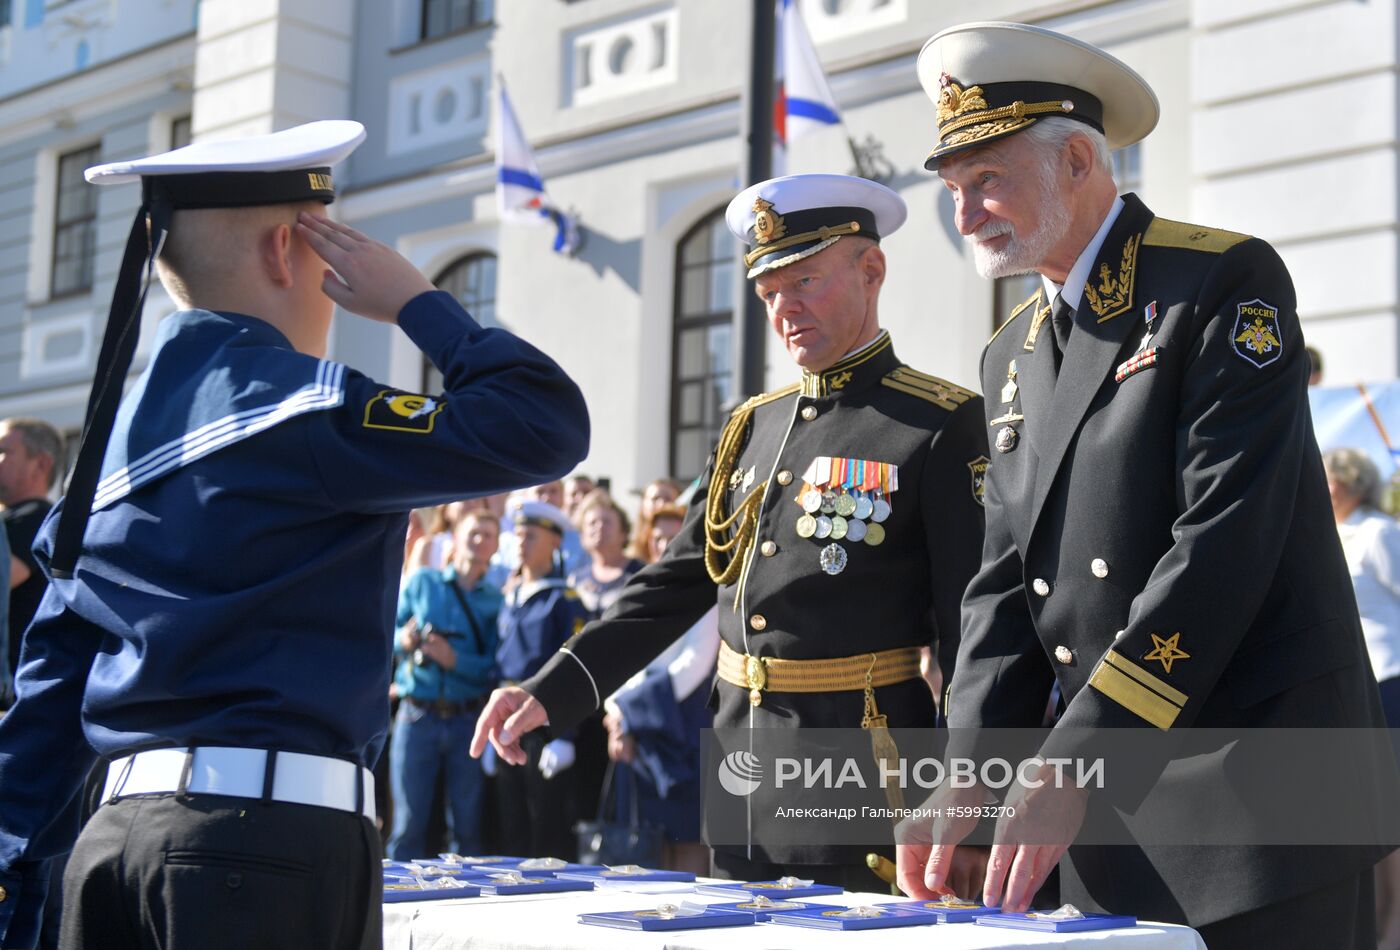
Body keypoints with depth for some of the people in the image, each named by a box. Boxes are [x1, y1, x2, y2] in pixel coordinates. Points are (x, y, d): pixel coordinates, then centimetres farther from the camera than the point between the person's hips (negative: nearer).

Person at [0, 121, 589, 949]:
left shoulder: (118, 424, 14)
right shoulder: (295, 402, -10)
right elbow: (546, 427, -13)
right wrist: (418, 303, -1)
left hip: (117, 829, 8)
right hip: (273, 830, -8)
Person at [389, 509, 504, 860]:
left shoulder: (496, 601, 7)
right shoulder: (422, 582, 11)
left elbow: (494, 668, -2)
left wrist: (454, 660, -16)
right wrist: (403, 641, -13)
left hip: (468, 721, 0)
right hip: (417, 716, 0)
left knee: (468, 825, 3)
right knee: (409, 822, -1)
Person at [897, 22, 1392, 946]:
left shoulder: (1225, 281, -8)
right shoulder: (1013, 355, 14)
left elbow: (1225, 542, -18)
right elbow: (1006, 581, 11)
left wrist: (1072, 765, -22)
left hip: (1259, 792, -6)